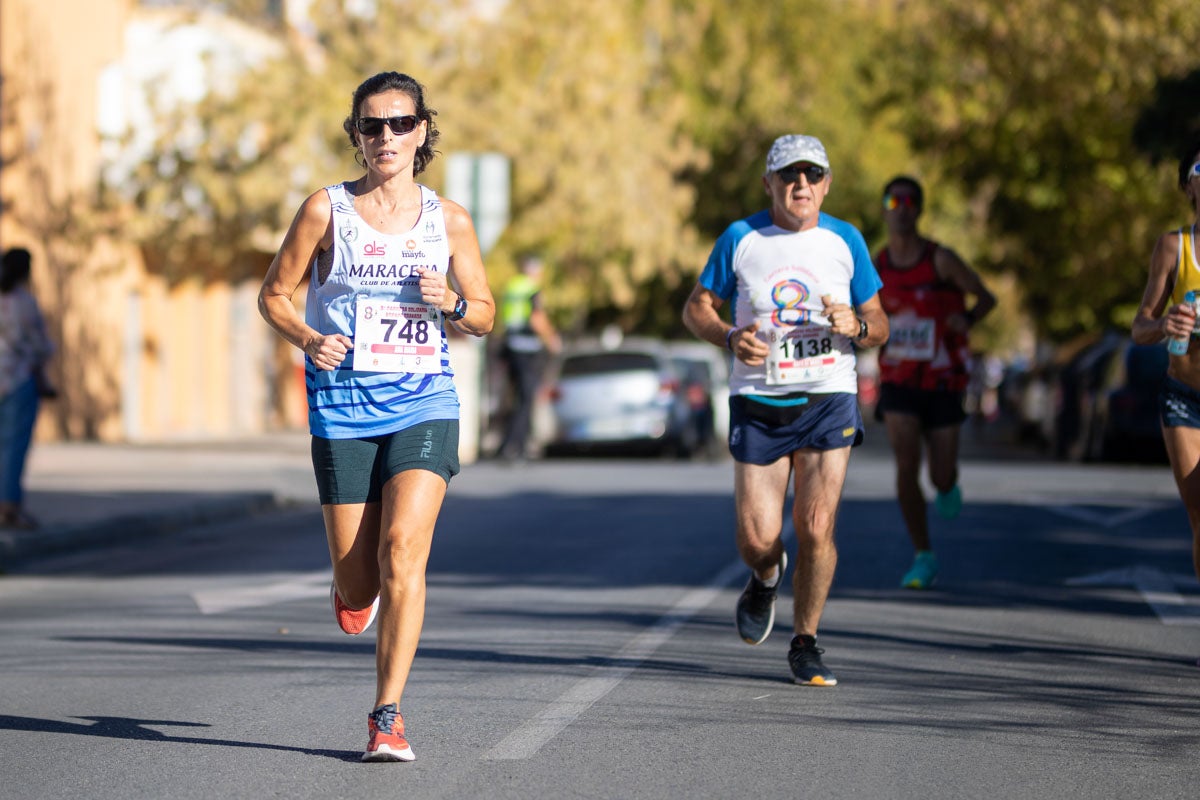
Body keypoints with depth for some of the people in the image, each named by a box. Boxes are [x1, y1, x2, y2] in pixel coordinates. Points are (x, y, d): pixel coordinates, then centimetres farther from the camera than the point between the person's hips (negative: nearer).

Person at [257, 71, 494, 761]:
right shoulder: (327, 210, 1)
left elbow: (486, 316, 14)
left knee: (402, 551, -19)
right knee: (358, 589, 1)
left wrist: (452, 302, -8)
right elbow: (275, 293, 8)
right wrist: (308, 339, -12)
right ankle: (355, 583, 41)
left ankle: (388, 715, -11)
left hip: (424, 400, 0)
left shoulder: (450, 220, 6)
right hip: (344, 404, 0)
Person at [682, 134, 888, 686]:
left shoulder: (845, 241, 4)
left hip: (829, 400, 0)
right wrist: (731, 337, -13)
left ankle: (805, 644, 9)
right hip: (758, 403, 0)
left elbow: (879, 325, 10)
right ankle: (766, 578, 34)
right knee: (757, 539, -4)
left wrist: (855, 326, -13)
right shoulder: (740, 239, 1)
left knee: (816, 529, -10)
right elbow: (696, 308, 8)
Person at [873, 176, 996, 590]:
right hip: (898, 383, 2)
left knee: (941, 478, 1)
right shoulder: (876, 266, -1)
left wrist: (968, 318, -28)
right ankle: (923, 557, 0)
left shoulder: (940, 260, -12)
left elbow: (986, 298, -9)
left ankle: (948, 487, 42)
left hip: (942, 383, -2)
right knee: (906, 467, -15)